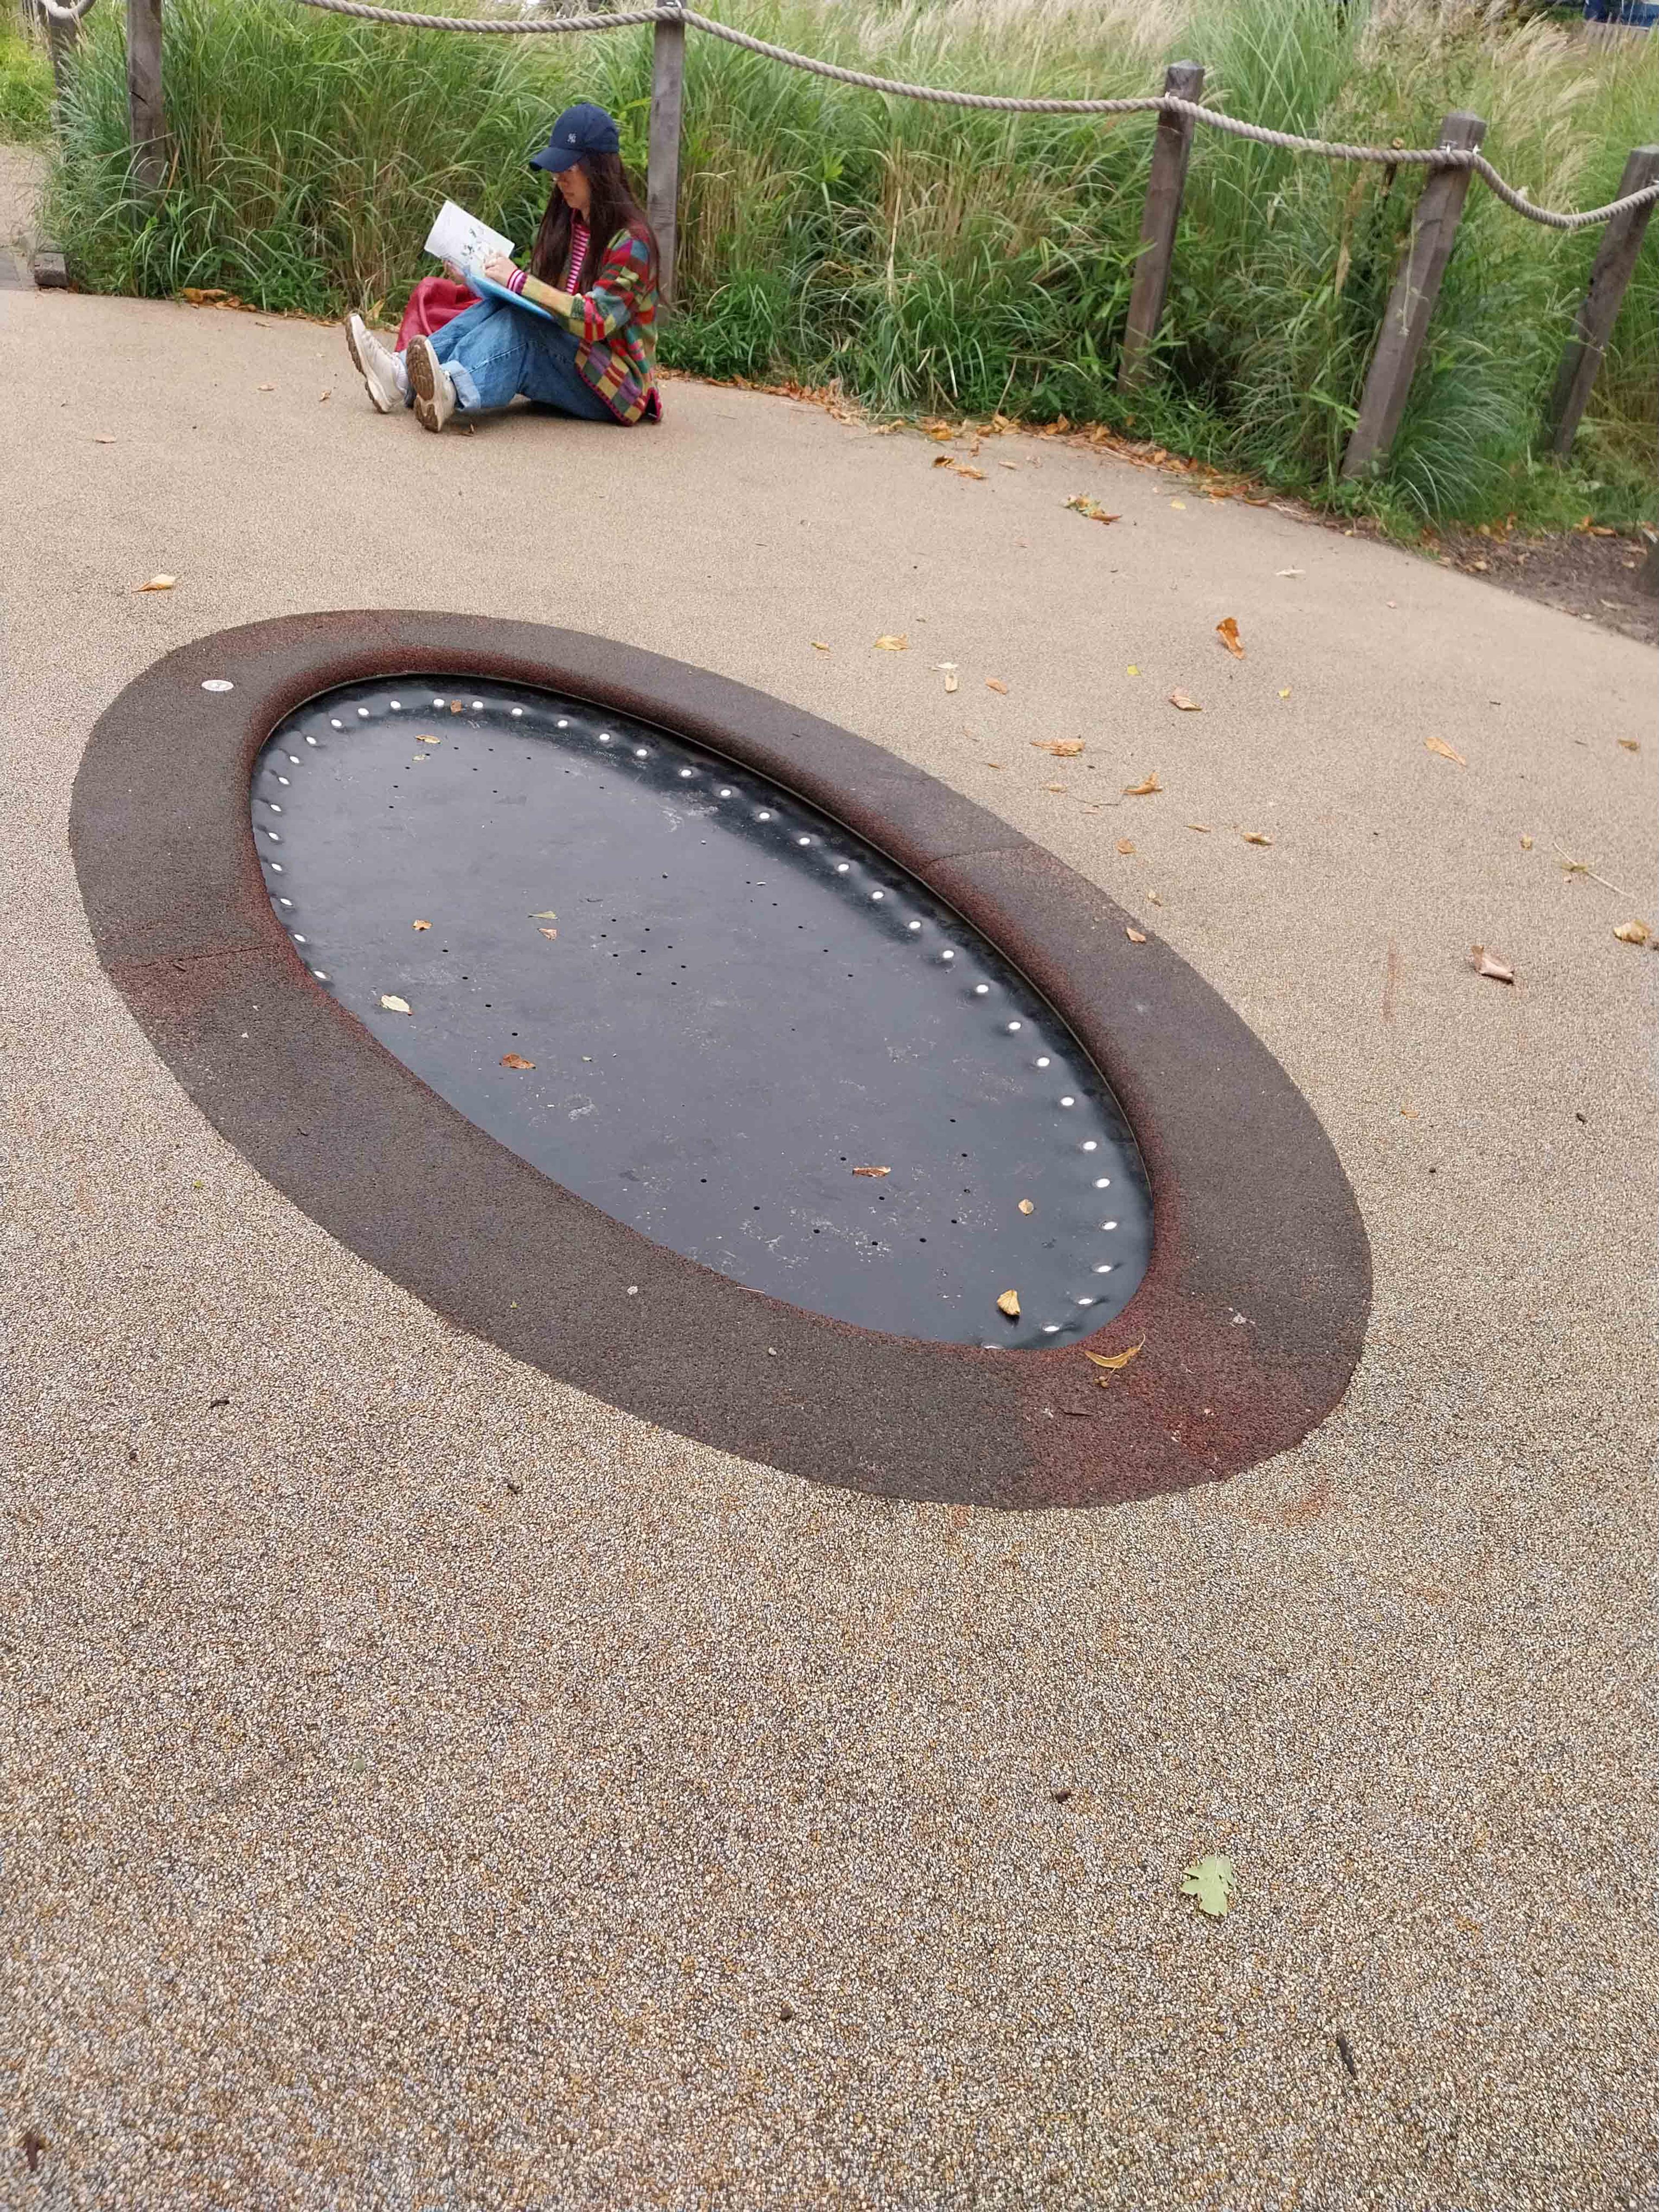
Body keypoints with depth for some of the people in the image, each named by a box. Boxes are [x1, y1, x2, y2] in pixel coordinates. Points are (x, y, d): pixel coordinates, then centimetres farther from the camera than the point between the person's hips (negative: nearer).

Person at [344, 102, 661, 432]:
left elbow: (595, 321, -25)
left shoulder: (631, 241, -12)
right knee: (499, 309, -16)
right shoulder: (567, 222, 12)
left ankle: (451, 390, -56)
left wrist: (519, 281, -26)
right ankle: (404, 376, -33)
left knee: (520, 326, -30)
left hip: (614, 387, -7)